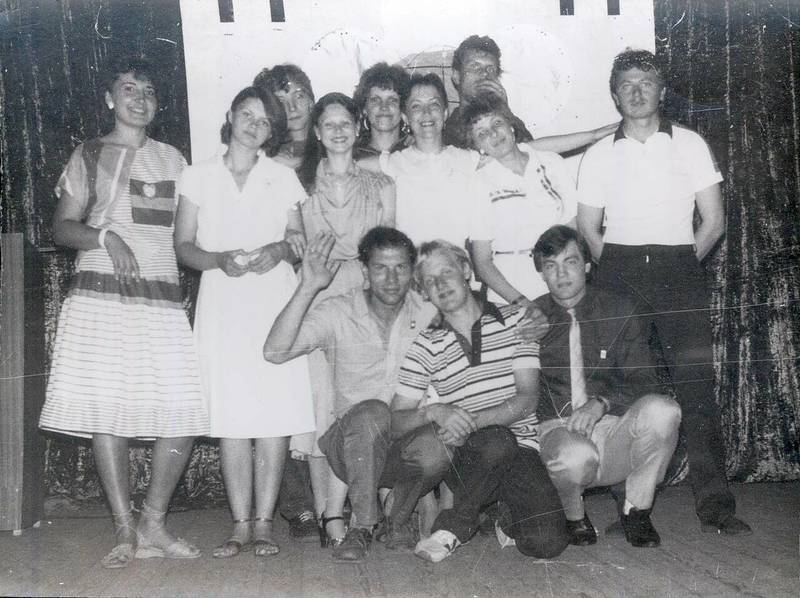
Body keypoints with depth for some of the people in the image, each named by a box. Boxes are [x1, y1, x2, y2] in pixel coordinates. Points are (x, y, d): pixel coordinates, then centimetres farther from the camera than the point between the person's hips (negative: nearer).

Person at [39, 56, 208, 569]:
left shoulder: (172, 159, 18)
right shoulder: (88, 156, 10)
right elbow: (62, 227, 5)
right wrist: (105, 237, -13)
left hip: (163, 300, 3)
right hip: (102, 298, -2)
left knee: (184, 416, -6)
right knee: (107, 411, -5)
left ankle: (154, 523, 9)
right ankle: (126, 531, 6)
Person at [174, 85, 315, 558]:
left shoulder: (283, 177, 12)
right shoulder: (199, 176, 11)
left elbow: (299, 238, 13)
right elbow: (183, 245, 7)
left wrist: (281, 249, -9)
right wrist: (219, 260, -12)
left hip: (275, 303, 0)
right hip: (222, 304, 0)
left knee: (276, 412, -5)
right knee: (231, 416, -2)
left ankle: (264, 520, 3)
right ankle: (241, 522, 6)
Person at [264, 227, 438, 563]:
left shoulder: (428, 316, 3)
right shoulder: (338, 314, -4)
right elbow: (274, 352, -18)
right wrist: (308, 287, -24)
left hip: (406, 443, 2)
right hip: (349, 443, -2)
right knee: (371, 412, -35)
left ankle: (399, 521, 0)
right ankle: (360, 528, -16)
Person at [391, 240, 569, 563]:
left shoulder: (515, 319, 6)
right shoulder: (426, 345, 8)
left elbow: (527, 399, -3)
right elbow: (397, 420, 1)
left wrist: (472, 421, -18)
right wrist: (435, 412, -21)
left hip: (519, 451, 1)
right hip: (465, 458, 0)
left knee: (547, 543, -24)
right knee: (497, 440, -38)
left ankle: (454, 524, 0)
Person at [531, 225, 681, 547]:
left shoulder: (620, 310, 9)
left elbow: (644, 382, 0)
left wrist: (601, 403, -17)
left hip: (613, 429, 2)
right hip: (555, 432, -2)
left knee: (661, 409, -30)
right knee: (575, 455, -38)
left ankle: (636, 511, -5)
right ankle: (574, 517, -1)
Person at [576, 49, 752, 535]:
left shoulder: (690, 145, 12)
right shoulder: (599, 155, 13)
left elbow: (714, 221, 8)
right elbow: (589, 229, 11)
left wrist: (682, 268, 4)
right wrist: (622, 272, 4)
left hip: (681, 273, 0)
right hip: (619, 276, 1)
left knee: (697, 385, -8)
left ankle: (716, 508, -5)